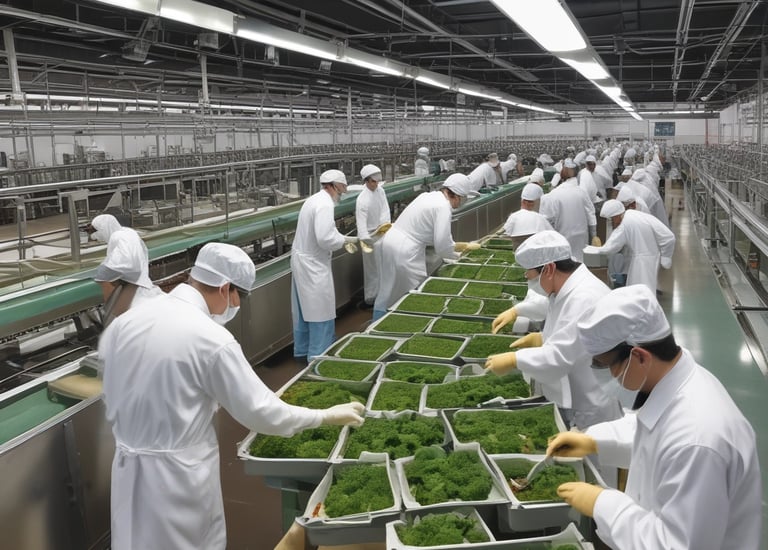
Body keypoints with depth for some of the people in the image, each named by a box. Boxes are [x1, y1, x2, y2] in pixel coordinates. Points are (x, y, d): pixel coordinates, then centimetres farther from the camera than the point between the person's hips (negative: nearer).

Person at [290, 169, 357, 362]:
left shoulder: (314, 200, 11)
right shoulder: (325, 204, -20)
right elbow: (325, 238, -28)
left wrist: (346, 239, 13)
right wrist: (343, 240, -10)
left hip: (301, 259, 10)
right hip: (313, 265, -10)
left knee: (302, 310, 18)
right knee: (321, 312, -1)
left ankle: (302, 351, 31)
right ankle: (318, 358, 7)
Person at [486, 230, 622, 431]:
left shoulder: (585, 299, -28)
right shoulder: (568, 289, 5)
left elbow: (560, 357, -31)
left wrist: (512, 360, -24)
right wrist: (543, 338, 2)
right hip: (571, 399, 9)